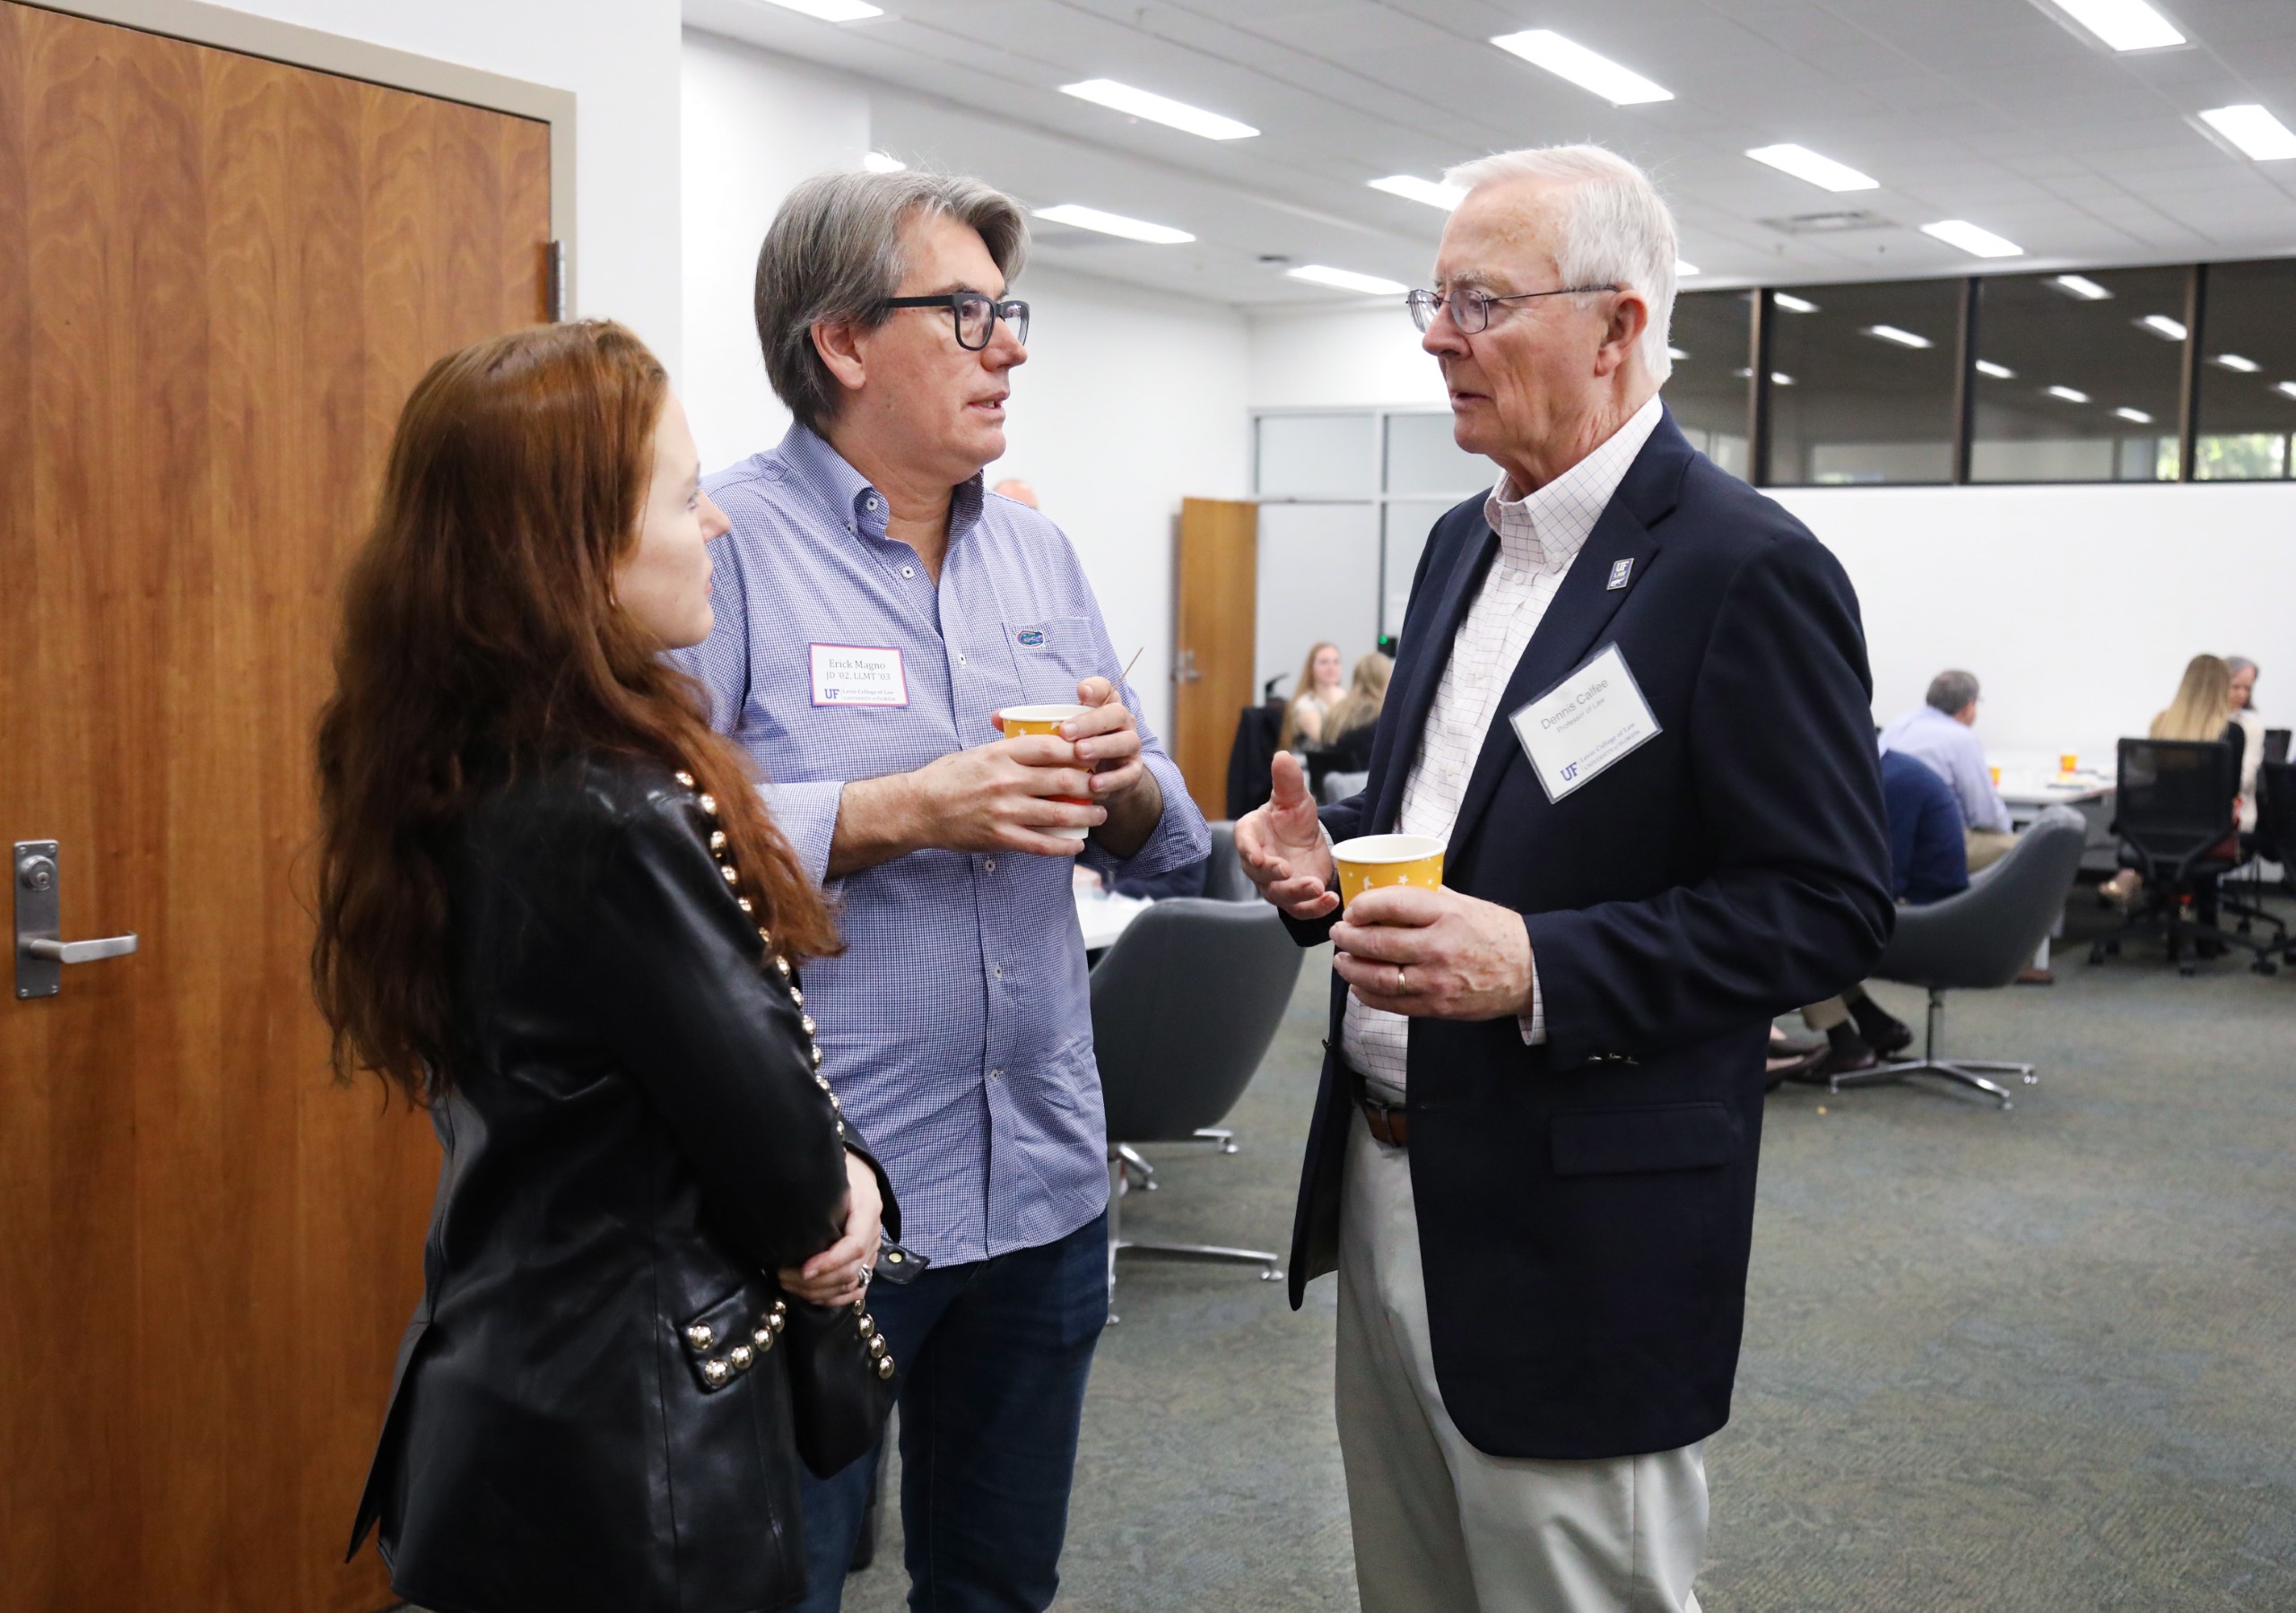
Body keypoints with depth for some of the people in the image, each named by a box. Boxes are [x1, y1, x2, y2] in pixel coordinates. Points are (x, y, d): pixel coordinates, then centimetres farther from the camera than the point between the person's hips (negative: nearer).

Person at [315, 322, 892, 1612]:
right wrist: (828, 1212, 2)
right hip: (634, 1454, -9)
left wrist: (832, 1175, -8)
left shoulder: (469, 779, 0)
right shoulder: (613, 823, -28)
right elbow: (776, 1156, -20)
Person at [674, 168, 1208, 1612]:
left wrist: (1126, 784, -9)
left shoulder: (1040, 554, 10)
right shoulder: (723, 546, -10)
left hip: (1044, 1183, 6)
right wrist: (906, 813, -23)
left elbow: (1153, 841, 12)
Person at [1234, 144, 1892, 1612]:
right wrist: (1329, 849, 0)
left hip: (1578, 1239, -8)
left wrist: (1539, 967, -27)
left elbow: (1829, 908, -17)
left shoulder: (1747, 570, -15)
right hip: (1382, 1191, 8)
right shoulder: (1464, 543, 11)